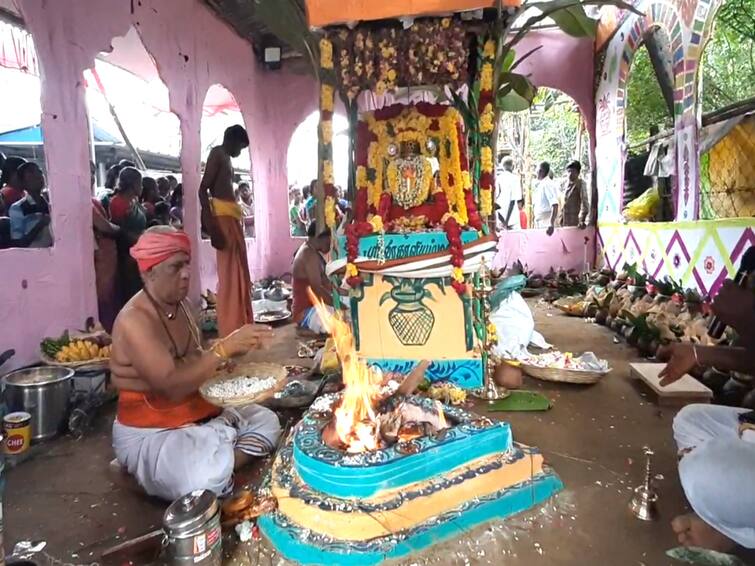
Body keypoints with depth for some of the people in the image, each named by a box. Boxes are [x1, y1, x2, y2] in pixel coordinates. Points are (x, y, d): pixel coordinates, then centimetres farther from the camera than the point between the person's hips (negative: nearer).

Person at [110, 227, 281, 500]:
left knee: (265, 420, 6)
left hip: (198, 413, 9)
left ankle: (221, 472, -8)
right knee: (209, 478, -34)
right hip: (151, 432, -9)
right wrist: (225, 348, -33)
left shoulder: (179, 305, 4)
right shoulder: (134, 320, -23)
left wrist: (228, 355, -6)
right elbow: (171, 386, -31)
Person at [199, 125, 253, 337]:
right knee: (229, 276, -8)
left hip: (232, 218, 10)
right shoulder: (217, 153, -4)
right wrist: (211, 225, -23)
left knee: (239, 275, 13)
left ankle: (240, 329, 22)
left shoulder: (225, 158, 23)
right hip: (223, 217, -10)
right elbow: (203, 189, -14)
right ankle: (231, 333, -4)